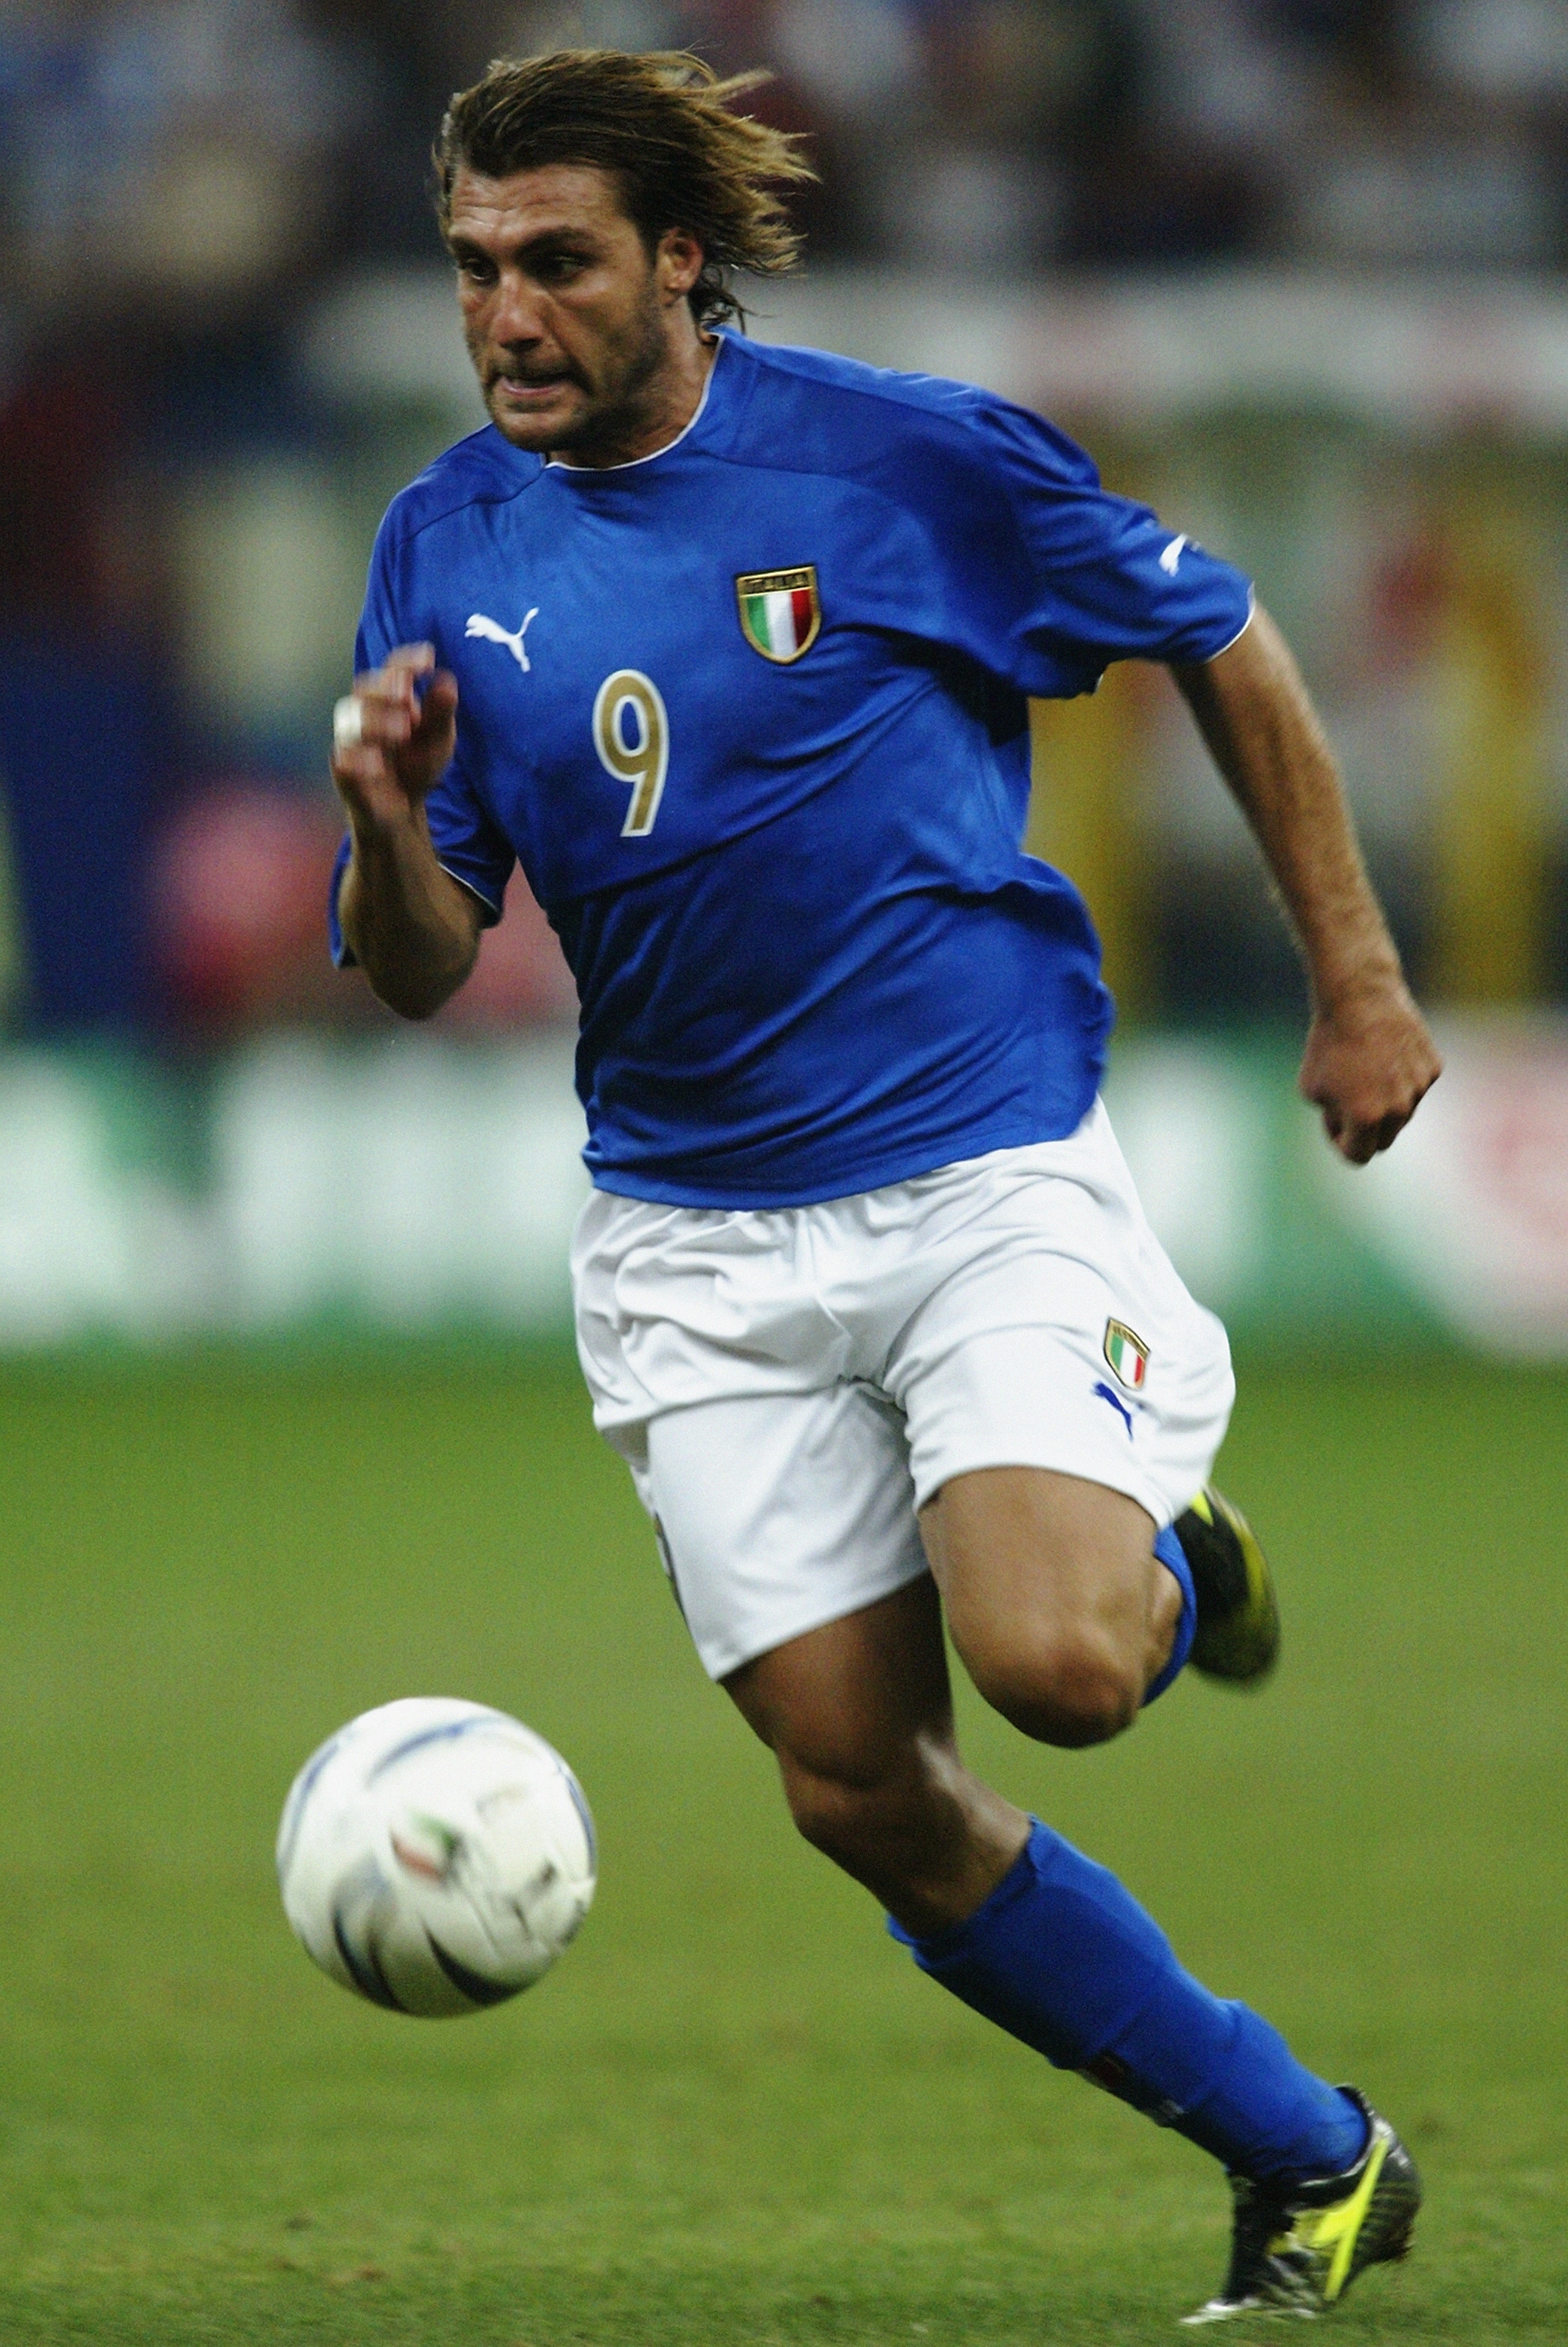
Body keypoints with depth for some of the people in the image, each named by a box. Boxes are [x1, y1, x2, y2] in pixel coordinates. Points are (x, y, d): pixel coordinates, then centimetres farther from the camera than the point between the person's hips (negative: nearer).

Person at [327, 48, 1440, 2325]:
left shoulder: (909, 456, -8)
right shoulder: (447, 548, 2)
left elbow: (1223, 648, 6)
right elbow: (424, 974, 3)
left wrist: (1357, 981, 7)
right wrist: (386, 831, -20)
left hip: (996, 1172, -4)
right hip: (699, 1247, 4)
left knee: (1054, 1665, -27)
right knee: (861, 1784, -2)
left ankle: (1172, 1565, 12)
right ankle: (1314, 2163, 13)